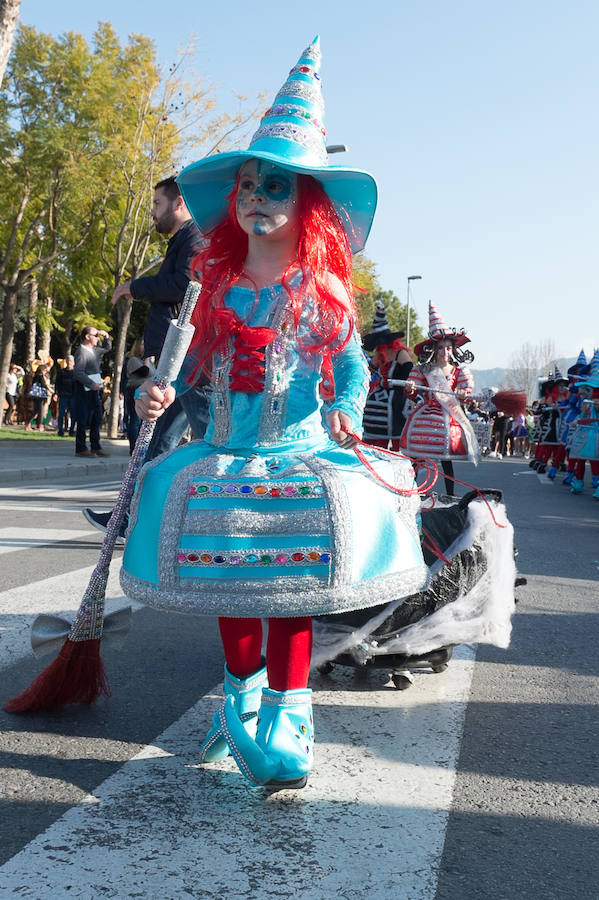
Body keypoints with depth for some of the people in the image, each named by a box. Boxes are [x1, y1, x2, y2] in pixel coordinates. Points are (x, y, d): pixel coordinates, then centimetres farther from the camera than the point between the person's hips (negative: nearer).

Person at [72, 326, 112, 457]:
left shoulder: (94, 349, 14)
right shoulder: (81, 352, -14)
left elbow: (107, 348, 32)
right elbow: (78, 373, -22)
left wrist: (106, 336, 13)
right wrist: (91, 384, -22)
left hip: (94, 390, 9)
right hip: (85, 391, -9)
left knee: (97, 420, 12)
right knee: (84, 421, -4)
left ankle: (95, 447, 19)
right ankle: (81, 449, 1)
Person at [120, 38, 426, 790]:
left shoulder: (324, 291, -2)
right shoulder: (220, 283, 5)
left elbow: (352, 368, 4)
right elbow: (199, 359, 13)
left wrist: (346, 409, -15)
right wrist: (163, 390, -5)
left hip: (300, 451, -3)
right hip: (228, 452, 4)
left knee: (295, 583, -10)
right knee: (227, 575, 5)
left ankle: (287, 715, 5)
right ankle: (241, 691, 28)